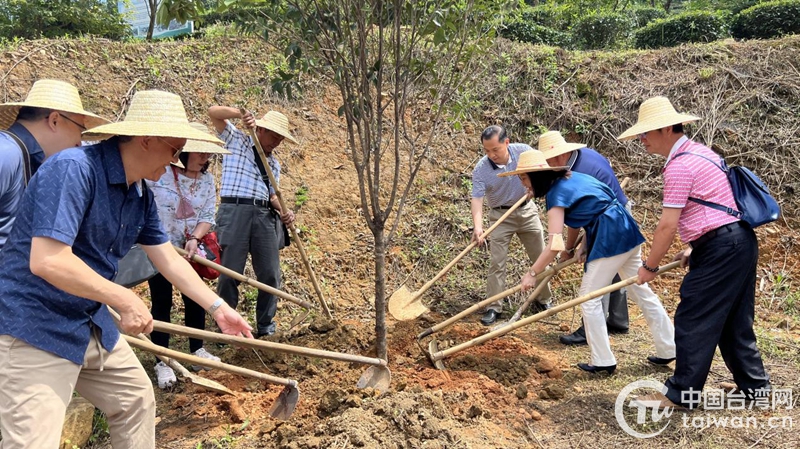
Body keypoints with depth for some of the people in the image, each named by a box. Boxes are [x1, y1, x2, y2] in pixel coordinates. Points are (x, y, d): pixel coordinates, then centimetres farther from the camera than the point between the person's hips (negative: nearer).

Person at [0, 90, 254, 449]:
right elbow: (46, 261, -30)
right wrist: (126, 300, -23)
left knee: (138, 399, 19)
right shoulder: (74, 168, -24)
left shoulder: (141, 196, 3)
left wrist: (218, 308, 12)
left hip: (93, 323, 9)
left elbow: (169, 261, 12)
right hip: (34, 328, -9)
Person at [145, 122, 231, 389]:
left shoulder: (207, 180, 0)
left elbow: (208, 217, -3)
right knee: (161, 303, 1)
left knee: (195, 299, 9)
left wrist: (194, 239, -19)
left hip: (189, 250, 5)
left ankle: (197, 350, 27)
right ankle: (162, 362, 11)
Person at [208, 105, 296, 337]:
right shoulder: (236, 139, 9)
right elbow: (214, 112, -1)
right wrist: (242, 114, -13)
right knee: (230, 273, -4)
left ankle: (266, 326, 17)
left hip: (264, 216, 5)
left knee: (270, 274, 3)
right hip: (235, 211, -5)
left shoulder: (274, 163, 22)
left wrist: (283, 212, 1)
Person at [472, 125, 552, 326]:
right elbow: (477, 199, -26)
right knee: (497, 262, -7)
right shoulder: (480, 169, -21)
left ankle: (543, 300, 28)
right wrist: (478, 226, -40)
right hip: (501, 215, -2)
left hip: (527, 210, 3)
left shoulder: (523, 151, -15)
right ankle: (493, 307, 2)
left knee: (541, 257, 10)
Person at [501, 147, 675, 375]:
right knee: (640, 290, 18)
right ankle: (668, 349, 29)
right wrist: (586, 245, 10)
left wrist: (532, 273, -11)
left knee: (589, 298, 1)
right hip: (625, 229, 10)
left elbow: (554, 246, -19)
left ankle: (604, 361, 8)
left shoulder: (556, 195, -13)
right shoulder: (570, 177, 12)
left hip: (610, 238, -9)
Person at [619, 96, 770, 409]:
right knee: (733, 320, 18)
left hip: (720, 248, -10)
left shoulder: (679, 165, -16)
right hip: (739, 242, 11)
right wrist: (694, 247, 22)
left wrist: (649, 267, -6)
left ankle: (682, 393, 7)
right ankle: (754, 383, 28)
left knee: (693, 321, -2)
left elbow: (667, 225, -17)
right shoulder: (698, 151, 16)